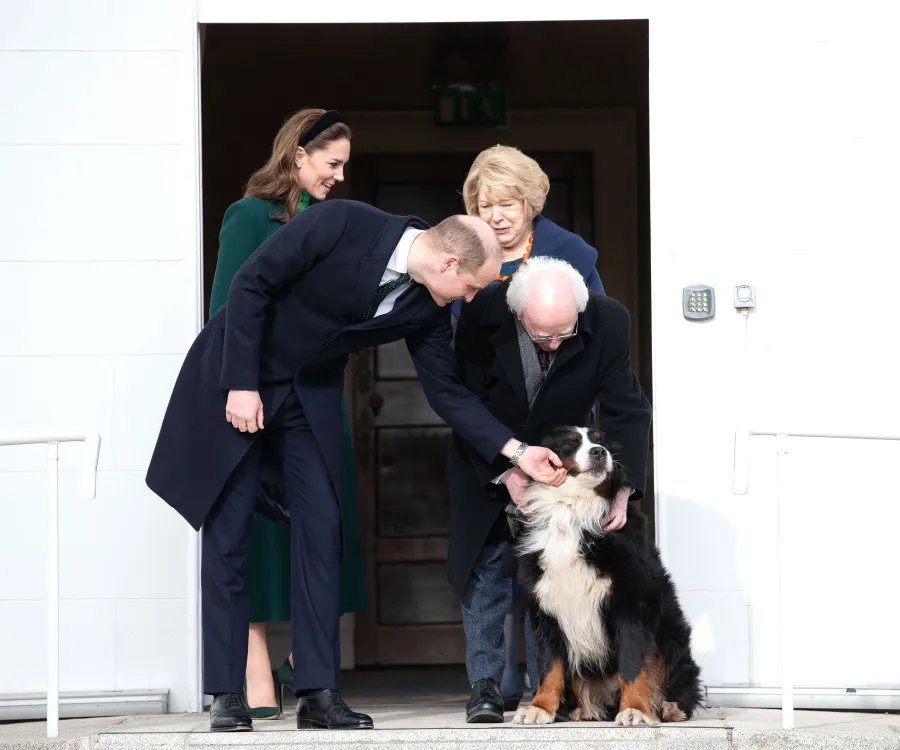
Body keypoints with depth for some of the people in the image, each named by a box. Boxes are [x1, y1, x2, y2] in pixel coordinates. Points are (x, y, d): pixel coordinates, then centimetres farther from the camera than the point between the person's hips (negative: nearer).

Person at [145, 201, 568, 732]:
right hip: (235, 377, -5)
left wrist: (517, 450, -11)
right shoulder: (340, 223, -28)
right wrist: (241, 384, -21)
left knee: (321, 529, -4)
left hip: (312, 392, 5)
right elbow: (251, 285, -21)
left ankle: (319, 692, -2)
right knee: (228, 535, -4)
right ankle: (226, 697, 0)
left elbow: (447, 390, -3)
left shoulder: (427, 308, -11)